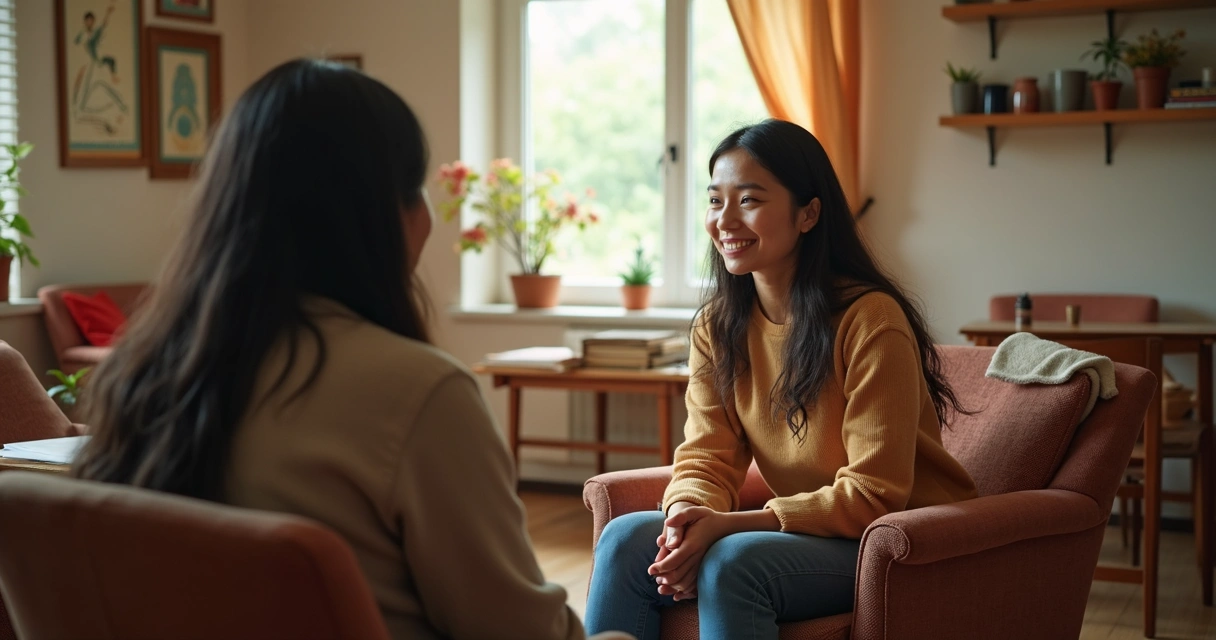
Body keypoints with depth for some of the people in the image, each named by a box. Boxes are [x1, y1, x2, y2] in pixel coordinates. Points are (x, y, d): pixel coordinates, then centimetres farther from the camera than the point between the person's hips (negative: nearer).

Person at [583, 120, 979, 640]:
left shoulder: (870, 320, -18)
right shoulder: (718, 324, 2)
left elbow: (873, 495, -20)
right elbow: (707, 457, 0)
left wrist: (731, 524, -28)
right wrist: (688, 515, -25)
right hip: (808, 532, 6)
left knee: (734, 561, -32)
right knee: (626, 539, -16)